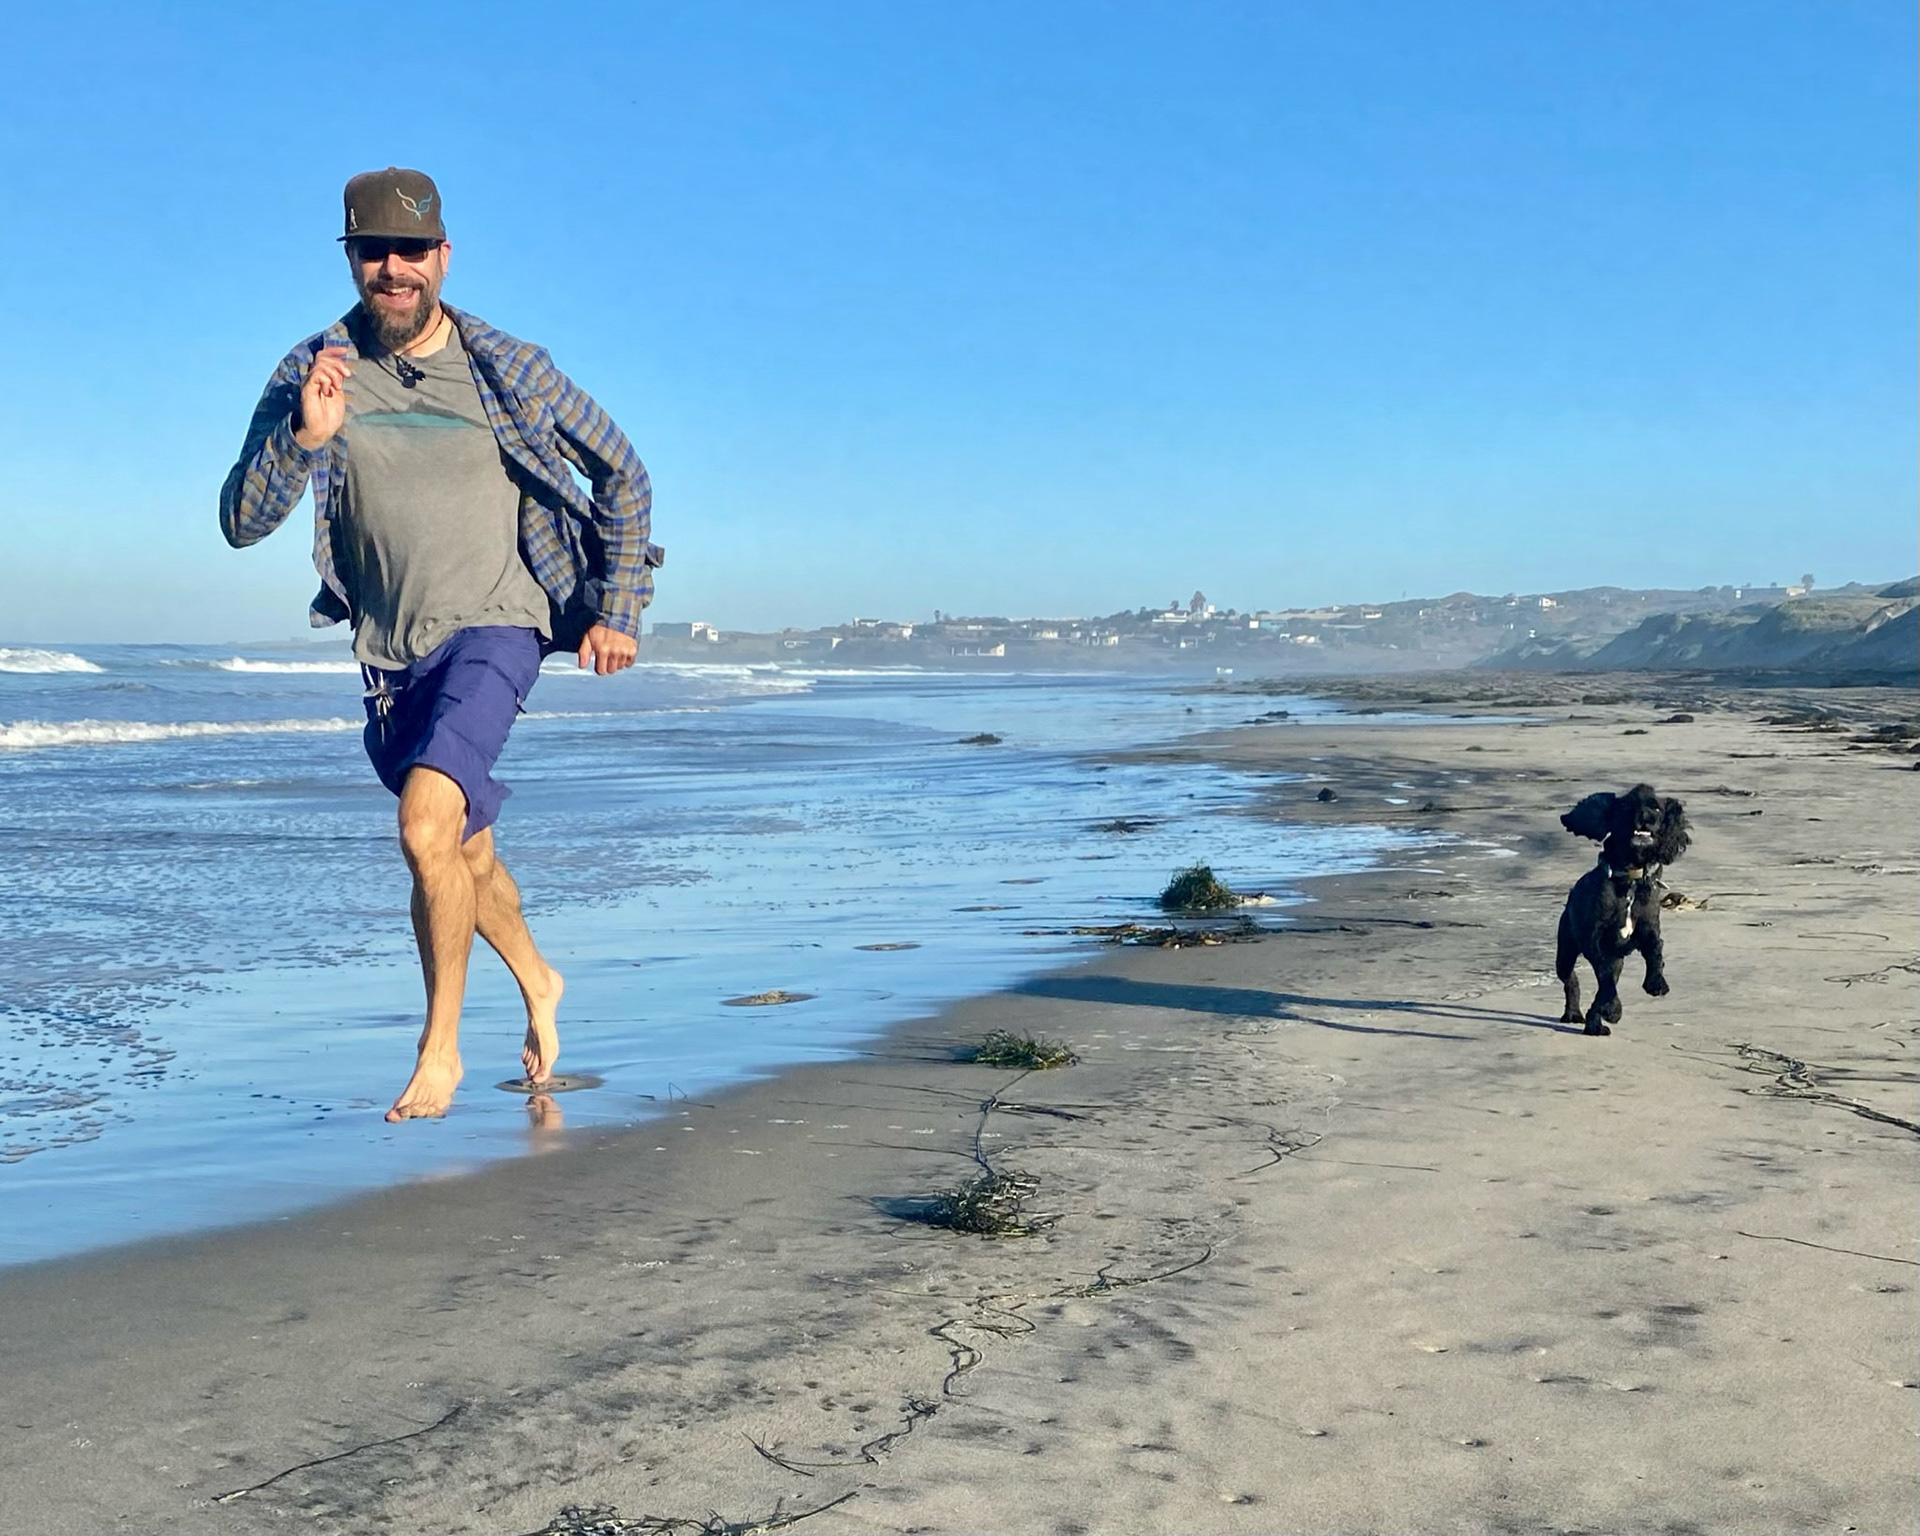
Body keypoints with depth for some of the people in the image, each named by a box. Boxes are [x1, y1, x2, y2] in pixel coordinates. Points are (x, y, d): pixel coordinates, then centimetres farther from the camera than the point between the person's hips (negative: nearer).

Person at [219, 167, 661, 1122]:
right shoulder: (311, 375, -4)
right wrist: (306, 437, -26)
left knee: (428, 828, -24)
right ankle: (537, 984, 45)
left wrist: (617, 610, 0)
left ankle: (439, 1047, -9)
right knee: (465, 849, 19)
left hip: (494, 628, -4)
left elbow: (622, 473, 4)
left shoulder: (509, 372, -8)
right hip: (391, 652, 4)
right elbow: (241, 524, -10)